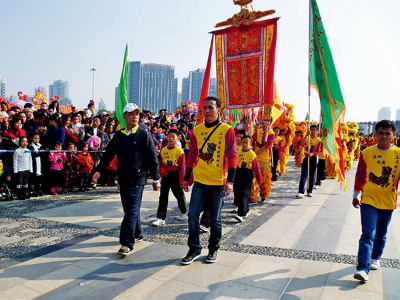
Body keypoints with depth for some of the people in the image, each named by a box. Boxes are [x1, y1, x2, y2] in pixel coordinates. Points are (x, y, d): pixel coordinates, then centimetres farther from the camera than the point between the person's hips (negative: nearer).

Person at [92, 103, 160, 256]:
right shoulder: (118, 135, 8)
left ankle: (127, 244, -1)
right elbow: (108, 154, 7)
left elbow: (153, 158, -5)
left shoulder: (144, 135, -5)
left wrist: (156, 179, -6)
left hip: (138, 180, -5)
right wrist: (99, 170, -5)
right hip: (123, 179, 5)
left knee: (131, 211, -7)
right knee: (130, 209, 16)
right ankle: (137, 234, 34)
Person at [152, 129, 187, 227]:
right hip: (165, 175, 4)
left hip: (176, 176, -4)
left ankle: (183, 213, 37)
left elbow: (182, 167, -11)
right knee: (163, 197, 2)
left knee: (179, 195, 13)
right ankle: (161, 218, 5)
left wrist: (181, 181, -13)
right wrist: (162, 171, -7)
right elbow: (161, 164, 11)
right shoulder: (163, 150, 3)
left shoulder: (180, 151, -11)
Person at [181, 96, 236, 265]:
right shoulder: (197, 130, 5)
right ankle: (194, 249, 19)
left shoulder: (227, 130, -6)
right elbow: (192, 155, 10)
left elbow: (231, 156, -8)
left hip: (218, 182, -3)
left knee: (215, 218, 8)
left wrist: (230, 181, -14)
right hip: (199, 180, 3)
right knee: (192, 214, 2)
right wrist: (186, 178, 10)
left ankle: (213, 249, 28)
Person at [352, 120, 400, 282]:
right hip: (368, 200, -2)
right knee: (367, 235, -8)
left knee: (381, 234, 18)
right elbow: (360, 175, 3)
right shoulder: (366, 153, -3)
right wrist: (356, 195, 7)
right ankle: (363, 268, -8)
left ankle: (375, 258, 39)